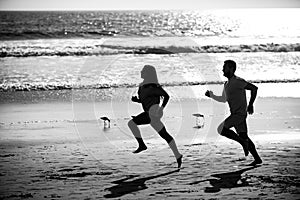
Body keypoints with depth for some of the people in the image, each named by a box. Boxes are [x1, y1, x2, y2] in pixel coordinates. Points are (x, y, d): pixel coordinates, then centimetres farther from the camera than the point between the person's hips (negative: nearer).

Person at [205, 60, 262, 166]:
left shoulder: (238, 81, -13)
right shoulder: (226, 84, 16)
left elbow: (254, 88, -12)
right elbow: (223, 99, 28)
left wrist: (250, 105, -11)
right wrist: (211, 95, 17)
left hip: (240, 113, -9)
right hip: (235, 114, 9)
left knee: (221, 129, -12)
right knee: (243, 136, 7)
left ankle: (243, 142, -5)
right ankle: (257, 159, 8)